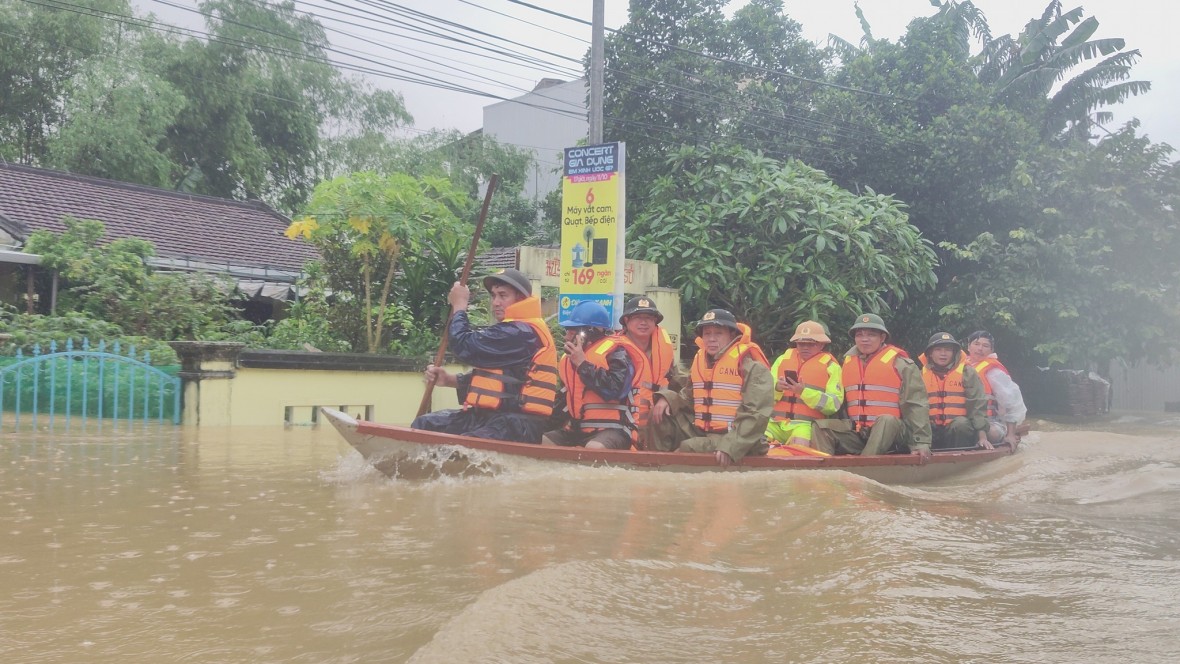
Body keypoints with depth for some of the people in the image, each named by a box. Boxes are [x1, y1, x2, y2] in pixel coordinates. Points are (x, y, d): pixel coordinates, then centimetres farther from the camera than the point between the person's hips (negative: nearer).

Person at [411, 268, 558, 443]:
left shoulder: (522, 332, -14)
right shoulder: (511, 330, 22)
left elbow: (466, 347, -17)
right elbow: (492, 375, 26)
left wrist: (459, 305, 0)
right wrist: (450, 379, 10)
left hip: (515, 424, -11)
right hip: (491, 415, 11)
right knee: (424, 424, 9)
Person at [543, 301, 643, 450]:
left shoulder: (614, 352, -8)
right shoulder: (570, 356, 17)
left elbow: (615, 390, -24)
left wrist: (583, 364, -17)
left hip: (613, 429, -8)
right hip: (578, 429, 8)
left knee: (594, 449, -39)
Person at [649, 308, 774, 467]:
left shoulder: (751, 367, -11)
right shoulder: (700, 360, 11)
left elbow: (755, 414, -19)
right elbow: (689, 398, 22)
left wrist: (730, 447, -30)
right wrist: (667, 398, -1)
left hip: (737, 440, -7)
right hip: (701, 434, 7)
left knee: (688, 448, -30)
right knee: (661, 414, -1)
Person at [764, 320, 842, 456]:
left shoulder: (831, 366, 9)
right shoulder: (783, 359, 19)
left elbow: (834, 404, -5)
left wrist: (805, 392, -16)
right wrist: (777, 388, -10)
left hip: (806, 425, -2)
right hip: (775, 423, 3)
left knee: (799, 446, -34)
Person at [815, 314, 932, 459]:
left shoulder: (900, 364, -2)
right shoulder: (848, 362, 13)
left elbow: (916, 406, -6)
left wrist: (921, 443, -14)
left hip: (892, 432, -5)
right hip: (856, 435, 5)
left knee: (887, 420, -37)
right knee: (821, 427, -16)